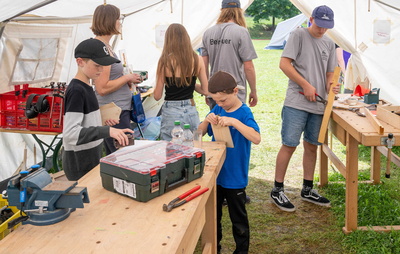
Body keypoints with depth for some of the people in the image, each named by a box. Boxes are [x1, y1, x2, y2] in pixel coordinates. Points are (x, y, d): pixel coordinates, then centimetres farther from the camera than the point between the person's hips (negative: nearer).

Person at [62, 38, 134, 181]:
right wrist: (107, 131, -37)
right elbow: (71, 132, -28)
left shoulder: (86, 88, 9)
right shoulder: (76, 91, -18)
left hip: (92, 158, 9)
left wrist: (103, 121, 2)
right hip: (80, 164, -9)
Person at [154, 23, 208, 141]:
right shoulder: (197, 60, -1)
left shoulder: (165, 61, -9)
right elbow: (205, 90, 6)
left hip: (171, 113, -3)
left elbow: (157, 96, -4)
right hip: (191, 111, 3)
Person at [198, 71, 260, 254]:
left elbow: (256, 138, -30)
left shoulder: (244, 112, -15)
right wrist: (207, 120, -13)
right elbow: (200, 133, 6)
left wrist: (234, 122, -35)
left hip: (235, 178, -6)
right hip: (214, 174, 6)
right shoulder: (217, 109, 2)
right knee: (212, 216, 19)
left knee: (238, 218, 11)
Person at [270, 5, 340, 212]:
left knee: (311, 146, 12)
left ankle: (307, 189, 25)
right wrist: (306, 85, -15)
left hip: (318, 104, 6)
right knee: (289, 145, -5)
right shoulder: (298, 35, -3)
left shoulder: (329, 44, 15)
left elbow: (329, 73, 19)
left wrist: (330, 85, -4)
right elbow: (284, 64, -11)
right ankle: (277, 190, 7)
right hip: (296, 103, -6)